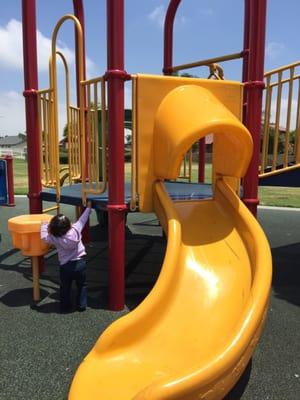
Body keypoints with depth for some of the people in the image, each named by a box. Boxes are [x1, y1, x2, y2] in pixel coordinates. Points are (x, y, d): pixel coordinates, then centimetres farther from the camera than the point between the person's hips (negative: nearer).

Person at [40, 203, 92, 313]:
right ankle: (81, 305, 22)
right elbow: (82, 219, -4)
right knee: (82, 285, 18)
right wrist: (88, 208, 10)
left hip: (65, 266, 0)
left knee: (65, 287, 18)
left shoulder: (55, 239, -15)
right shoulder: (75, 230, -15)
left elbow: (44, 237, -2)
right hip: (80, 263, 1)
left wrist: (44, 225, 13)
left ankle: (65, 306, 29)